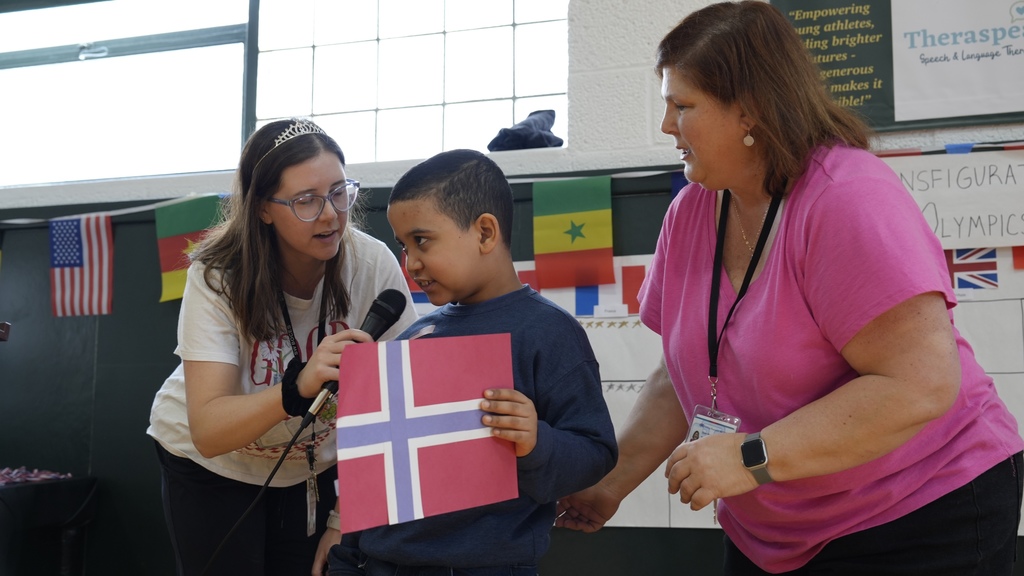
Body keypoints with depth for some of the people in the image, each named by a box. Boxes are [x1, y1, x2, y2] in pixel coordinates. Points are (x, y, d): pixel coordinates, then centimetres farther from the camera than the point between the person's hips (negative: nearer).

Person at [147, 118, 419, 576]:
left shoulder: (374, 265, -23)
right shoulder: (218, 276, -26)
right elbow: (207, 432, -34)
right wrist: (297, 388, -51)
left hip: (316, 465, 2)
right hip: (209, 463, -1)